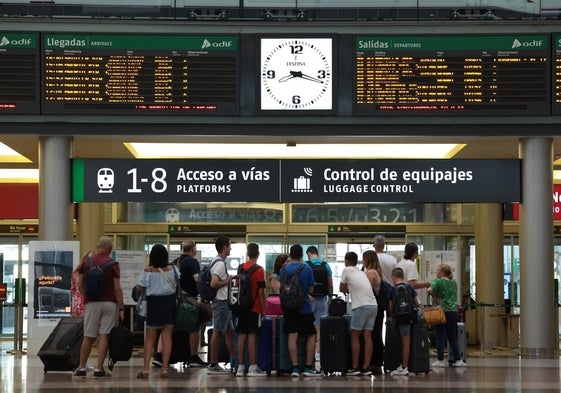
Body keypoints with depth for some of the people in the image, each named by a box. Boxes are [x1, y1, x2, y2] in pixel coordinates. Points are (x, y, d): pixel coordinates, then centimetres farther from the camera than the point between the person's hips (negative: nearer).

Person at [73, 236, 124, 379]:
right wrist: (121, 308, -4)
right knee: (104, 336, -1)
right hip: (109, 303, -2)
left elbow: (79, 284, 4)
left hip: (92, 303, 2)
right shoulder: (113, 264, -7)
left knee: (88, 337, 10)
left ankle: (82, 368, 14)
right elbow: (117, 288, -9)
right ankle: (99, 369, -4)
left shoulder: (86, 262, 2)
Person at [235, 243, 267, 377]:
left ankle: (240, 367, 7)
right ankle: (253, 367, -4)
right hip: (255, 308, -5)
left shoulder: (241, 268, 6)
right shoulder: (259, 270, -10)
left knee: (242, 336, 6)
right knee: (252, 336, -5)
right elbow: (261, 291, -12)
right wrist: (264, 309, -5)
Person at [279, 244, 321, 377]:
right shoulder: (307, 269, -8)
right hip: (304, 307, -3)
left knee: (292, 336, 2)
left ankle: (295, 368, -2)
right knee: (311, 336, 9)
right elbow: (311, 289, -1)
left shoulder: (284, 270, 0)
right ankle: (308, 367, 6)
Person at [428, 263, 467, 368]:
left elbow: (430, 290, -25)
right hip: (453, 311, 5)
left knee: (440, 337, 1)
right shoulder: (454, 282, 10)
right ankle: (458, 360, 10)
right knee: (453, 337, 12)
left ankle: (440, 360, 1)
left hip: (442, 311, -5)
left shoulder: (438, 281, -9)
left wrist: (435, 297, -8)